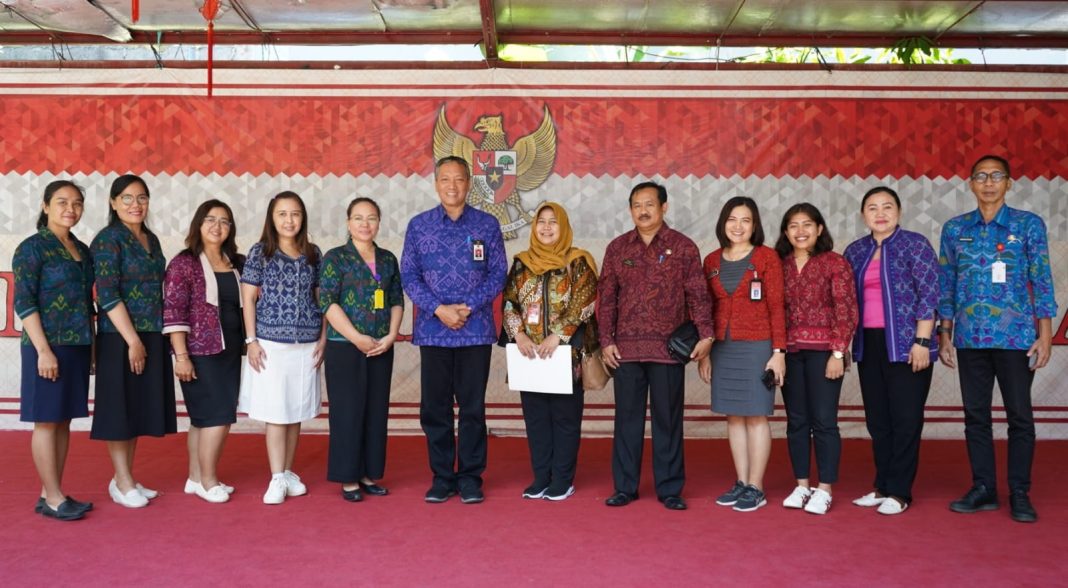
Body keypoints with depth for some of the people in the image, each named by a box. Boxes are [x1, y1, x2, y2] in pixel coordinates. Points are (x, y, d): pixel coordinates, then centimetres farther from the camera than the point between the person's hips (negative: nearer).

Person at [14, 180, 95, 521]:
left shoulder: (82, 250, 13)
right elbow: (24, 303, -12)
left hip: (78, 347, 7)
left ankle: (50, 493, 17)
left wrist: (91, 347, 14)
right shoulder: (32, 248, -6)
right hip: (49, 347, -7)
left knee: (63, 420, 9)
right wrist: (43, 350, -17)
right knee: (46, 420, -1)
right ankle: (53, 498, 4)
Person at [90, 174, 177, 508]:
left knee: (139, 408, 12)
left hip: (152, 337, 7)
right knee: (120, 408, 0)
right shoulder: (108, 240, -9)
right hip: (120, 338, -7)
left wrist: (158, 337, 12)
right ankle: (123, 483, 9)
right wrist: (133, 340, -19)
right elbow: (107, 295, -16)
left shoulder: (151, 239, 13)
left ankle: (126, 478, 22)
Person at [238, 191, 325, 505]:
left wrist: (323, 338, 5)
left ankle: (288, 472, 20)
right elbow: (248, 298, -1)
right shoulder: (260, 253, 0)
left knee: (296, 412, 8)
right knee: (275, 412, -2)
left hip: (306, 345, 3)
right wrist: (251, 341, -6)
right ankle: (277, 479, 3)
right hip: (271, 344, -3)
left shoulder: (313, 254, 8)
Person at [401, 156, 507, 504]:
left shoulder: (487, 225, 4)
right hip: (432, 330, 1)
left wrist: (468, 307, -12)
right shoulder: (419, 225, 6)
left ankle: (470, 477, 15)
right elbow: (409, 275, 2)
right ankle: (442, 477, 17)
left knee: (473, 407, 4)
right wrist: (438, 309, -11)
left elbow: (498, 273, 1)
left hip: (476, 329, -1)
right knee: (435, 407, 5)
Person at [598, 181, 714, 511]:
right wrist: (606, 341, 2)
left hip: (669, 348, -2)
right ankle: (625, 486, 16)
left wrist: (706, 335, -9)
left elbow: (698, 295, 0)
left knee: (668, 418, 4)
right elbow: (606, 297, 9)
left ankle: (669, 488, 14)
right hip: (626, 348, 2)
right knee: (627, 416, 7)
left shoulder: (683, 247, 3)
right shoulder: (617, 247, 9)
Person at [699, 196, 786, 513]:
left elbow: (776, 307, -5)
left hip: (757, 347, -4)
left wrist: (778, 351, -9)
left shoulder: (767, 257, -3)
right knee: (734, 416, 9)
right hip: (723, 347, 4)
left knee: (756, 416, 1)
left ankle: (756, 488, 9)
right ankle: (741, 483, 19)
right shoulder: (712, 261, 9)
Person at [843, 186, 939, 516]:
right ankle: (882, 486, 20)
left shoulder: (915, 244, -4)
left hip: (905, 344, -5)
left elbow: (929, 295, -9)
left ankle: (899, 492, 8)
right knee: (877, 419, 10)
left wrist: (921, 341, -15)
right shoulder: (855, 251, 11)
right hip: (869, 345, 5)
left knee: (906, 419, 0)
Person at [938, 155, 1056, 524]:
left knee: (1020, 415, 2)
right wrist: (945, 335, 6)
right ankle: (983, 489, 17)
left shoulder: (1029, 225, 2)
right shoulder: (955, 229, 8)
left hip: (1016, 336, -2)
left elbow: (1042, 282, 0)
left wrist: (1045, 335, -5)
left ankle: (1019, 493, 13)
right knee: (975, 415, 7)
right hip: (970, 337, 2)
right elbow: (946, 285, 10)